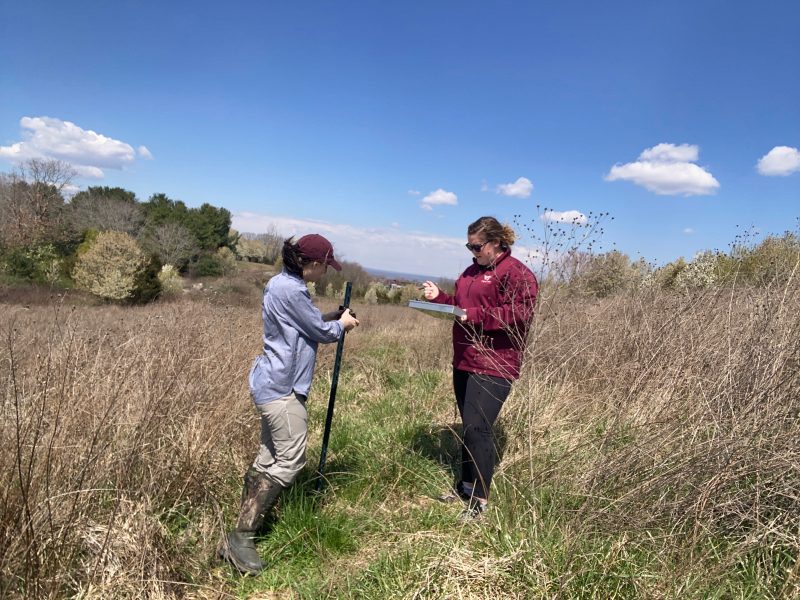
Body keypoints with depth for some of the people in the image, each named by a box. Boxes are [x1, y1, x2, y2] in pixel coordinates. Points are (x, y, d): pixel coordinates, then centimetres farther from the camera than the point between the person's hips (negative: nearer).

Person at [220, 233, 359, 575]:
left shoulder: (283, 284, 13)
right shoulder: (290, 290, -19)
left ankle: (240, 534, 22)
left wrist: (332, 319, 13)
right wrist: (341, 324, 8)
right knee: (290, 462, -7)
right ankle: (240, 538, 0)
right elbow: (321, 332, -11)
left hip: (273, 385, 11)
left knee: (268, 460, 14)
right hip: (281, 388, -11)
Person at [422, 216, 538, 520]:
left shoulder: (517, 273, -10)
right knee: (469, 426, 16)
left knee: (477, 428, -10)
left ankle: (480, 497, 3)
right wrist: (438, 297, 7)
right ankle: (467, 483, 28)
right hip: (464, 361, 9)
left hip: (493, 366, -9)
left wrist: (476, 316, -23)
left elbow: (520, 314, -20)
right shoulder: (473, 270, 18)